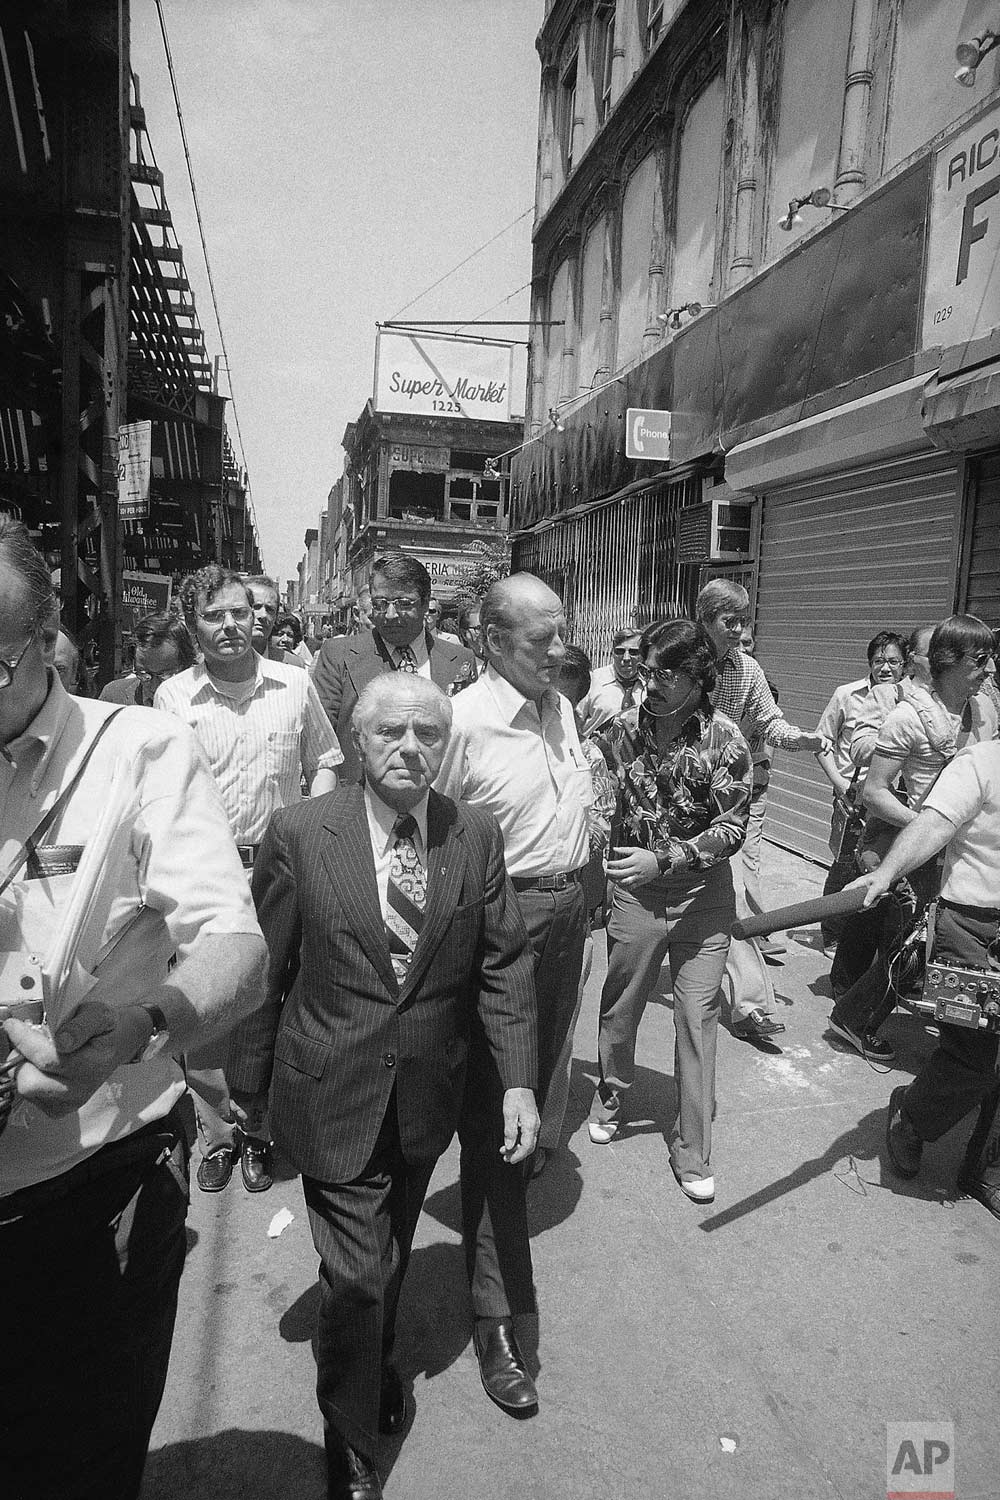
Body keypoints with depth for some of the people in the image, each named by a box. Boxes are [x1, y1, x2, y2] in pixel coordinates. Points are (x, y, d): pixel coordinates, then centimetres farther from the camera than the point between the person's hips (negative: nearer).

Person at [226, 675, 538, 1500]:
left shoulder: (477, 836, -7)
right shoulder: (300, 834, -15)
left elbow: (505, 965, -4)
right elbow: (262, 967, -7)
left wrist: (518, 1081, -9)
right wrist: (248, 1087, 0)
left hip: (427, 1097, 3)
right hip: (332, 1097, -3)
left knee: (393, 1257, 24)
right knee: (355, 1277, 3)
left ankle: (378, 1361, 56)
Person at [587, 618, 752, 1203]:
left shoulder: (724, 739, -12)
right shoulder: (623, 728, -5)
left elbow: (732, 829, -13)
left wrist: (665, 859, -23)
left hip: (703, 893, -2)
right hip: (633, 888, 2)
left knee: (698, 1019, 4)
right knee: (619, 1006, 15)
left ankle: (693, 1151, 19)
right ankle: (612, 1095, 43)